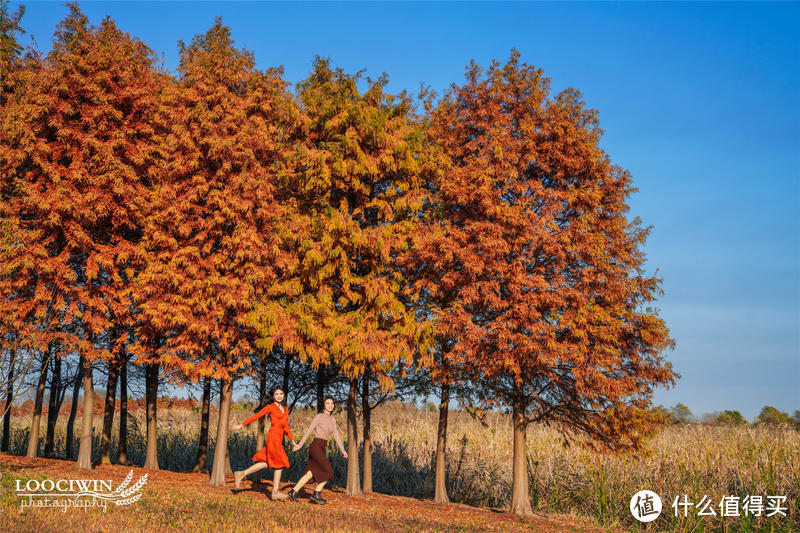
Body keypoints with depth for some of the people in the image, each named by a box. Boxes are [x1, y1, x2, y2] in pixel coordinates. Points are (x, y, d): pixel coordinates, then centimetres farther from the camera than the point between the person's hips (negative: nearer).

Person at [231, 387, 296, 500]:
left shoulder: (285, 410, 18)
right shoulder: (270, 407, 0)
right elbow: (256, 416, 0)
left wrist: (292, 440, 11)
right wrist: (241, 425, -1)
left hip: (279, 439, 7)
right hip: (273, 436, -7)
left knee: (267, 463, 7)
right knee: (280, 463, -5)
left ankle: (242, 474, 13)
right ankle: (275, 492, 2)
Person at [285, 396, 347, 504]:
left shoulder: (332, 420, 14)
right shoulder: (319, 417, -8)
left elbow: (336, 435, 13)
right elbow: (309, 431, -13)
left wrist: (343, 450, 5)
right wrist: (300, 445, -20)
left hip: (321, 449, 8)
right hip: (316, 447, -8)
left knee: (311, 473, 7)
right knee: (328, 471, -11)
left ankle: (293, 492, 11)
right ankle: (316, 494, -2)